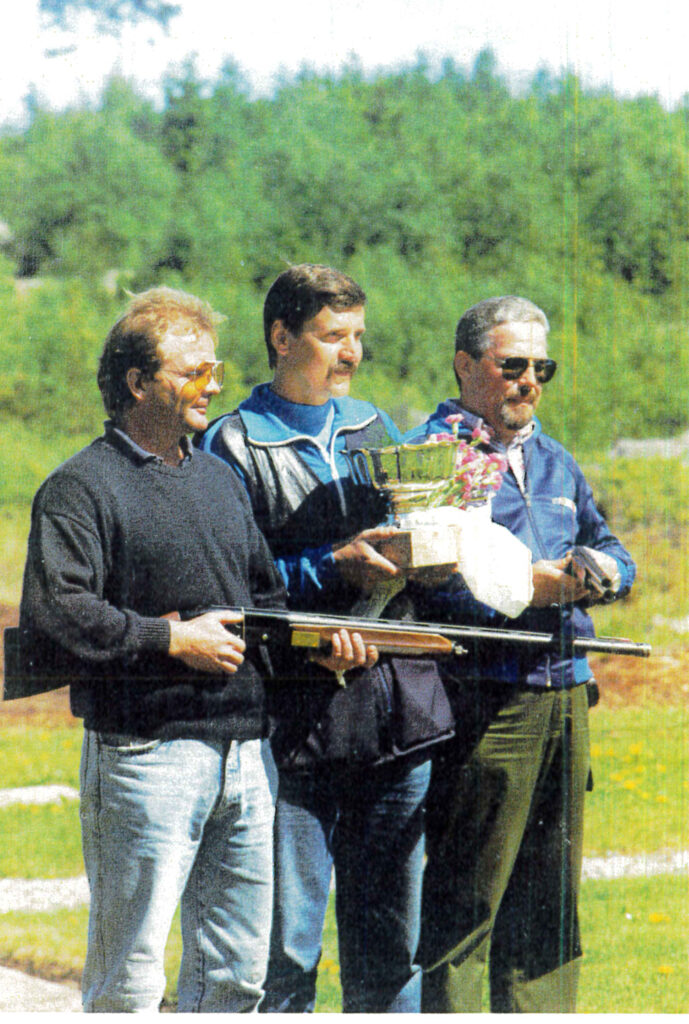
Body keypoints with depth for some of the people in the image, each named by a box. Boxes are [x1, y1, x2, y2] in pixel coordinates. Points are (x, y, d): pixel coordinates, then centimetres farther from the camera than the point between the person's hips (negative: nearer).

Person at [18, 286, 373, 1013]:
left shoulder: (219, 482, 19)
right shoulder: (83, 487, -6)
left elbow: (264, 597, 26)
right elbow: (52, 612, -18)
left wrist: (321, 643, 6)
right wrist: (173, 639, -16)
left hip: (244, 752, 8)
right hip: (147, 755, -7)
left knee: (238, 968, 10)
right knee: (129, 973, -5)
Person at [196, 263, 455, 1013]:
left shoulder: (376, 430, 17)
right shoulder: (236, 446, -2)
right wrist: (333, 569, -18)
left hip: (397, 715, 5)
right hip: (299, 720, -5)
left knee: (391, 938, 9)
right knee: (285, 946, -3)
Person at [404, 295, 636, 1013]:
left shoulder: (554, 463, 21)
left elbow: (609, 551, 23)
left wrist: (602, 569, -1)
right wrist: (531, 585, -22)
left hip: (565, 696, 8)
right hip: (483, 703, -8)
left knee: (549, 898, 12)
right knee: (463, 900, -6)